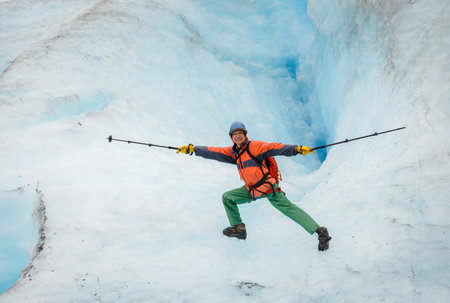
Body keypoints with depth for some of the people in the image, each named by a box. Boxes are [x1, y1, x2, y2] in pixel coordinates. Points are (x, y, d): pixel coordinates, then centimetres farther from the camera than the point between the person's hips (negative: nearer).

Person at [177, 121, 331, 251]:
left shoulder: (254, 146, -11)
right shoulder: (233, 152, 9)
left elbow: (275, 148, -19)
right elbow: (213, 151, 10)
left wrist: (297, 149, -30)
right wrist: (191, 149, 7)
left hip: (268, 187, -7)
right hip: (251, 190, 7)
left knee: (288, 208, -17)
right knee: (227, 197, 9)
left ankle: (321, 232, -17)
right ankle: (239, 228, 17)